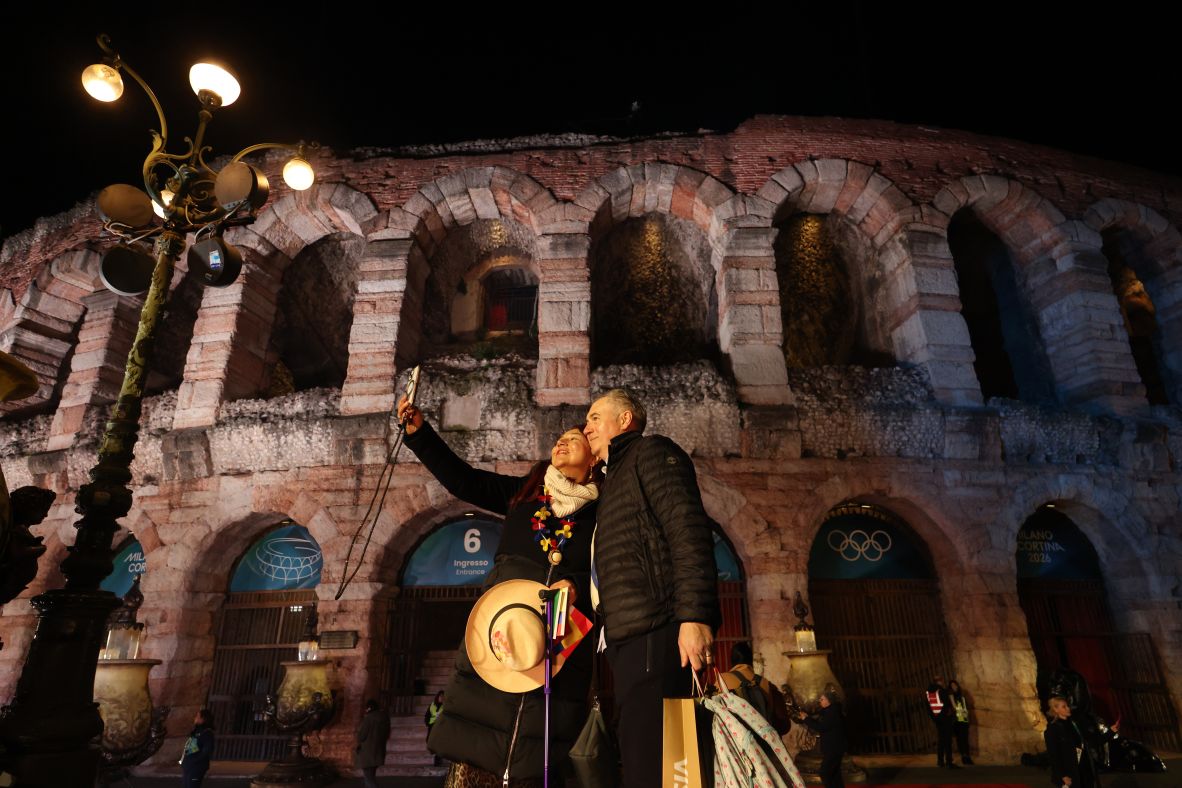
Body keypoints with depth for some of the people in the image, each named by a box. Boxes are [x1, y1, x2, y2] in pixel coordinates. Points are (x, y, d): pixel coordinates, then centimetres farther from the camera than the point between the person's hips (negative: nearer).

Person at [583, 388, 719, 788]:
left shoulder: (651, 451, 0)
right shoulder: (615, 477, 27)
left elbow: (688, 527, -15)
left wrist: (694, 615, -24)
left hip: (653, 633, -10)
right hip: (628, 638, 10)